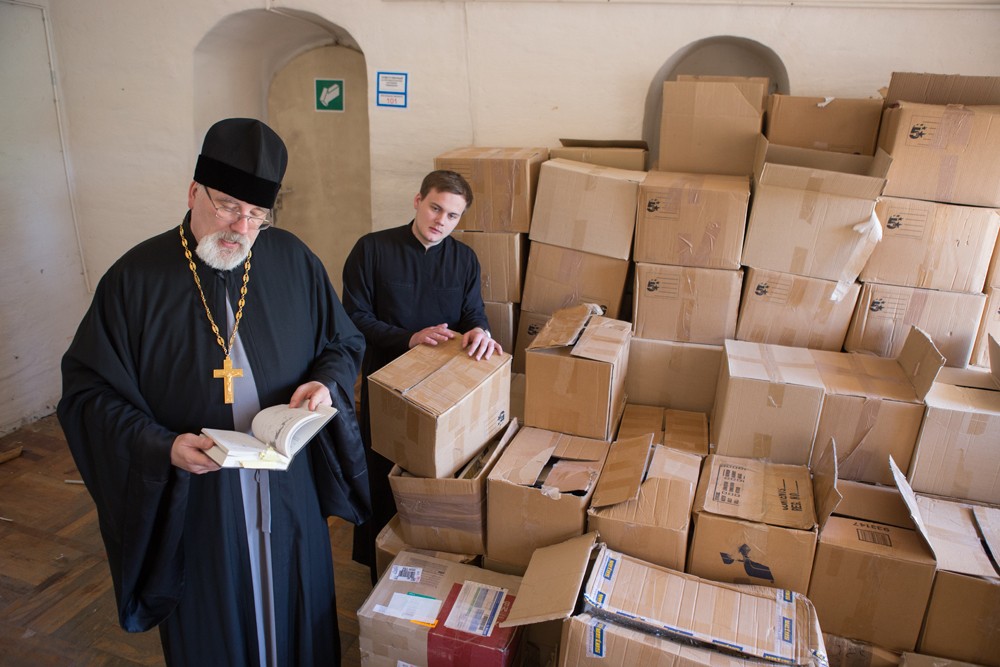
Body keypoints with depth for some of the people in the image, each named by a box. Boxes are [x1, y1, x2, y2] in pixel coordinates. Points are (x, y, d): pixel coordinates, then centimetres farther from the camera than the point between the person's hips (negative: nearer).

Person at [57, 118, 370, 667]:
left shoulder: (294, 261, -3)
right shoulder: (136, 278, -9)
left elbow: (344, 344, 7)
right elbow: (88, 390, -6)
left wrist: (325, 383, -14)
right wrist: (160, 445, -21)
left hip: (289, 494, 2)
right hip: (193, 504, -1)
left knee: (295, 616, 21)